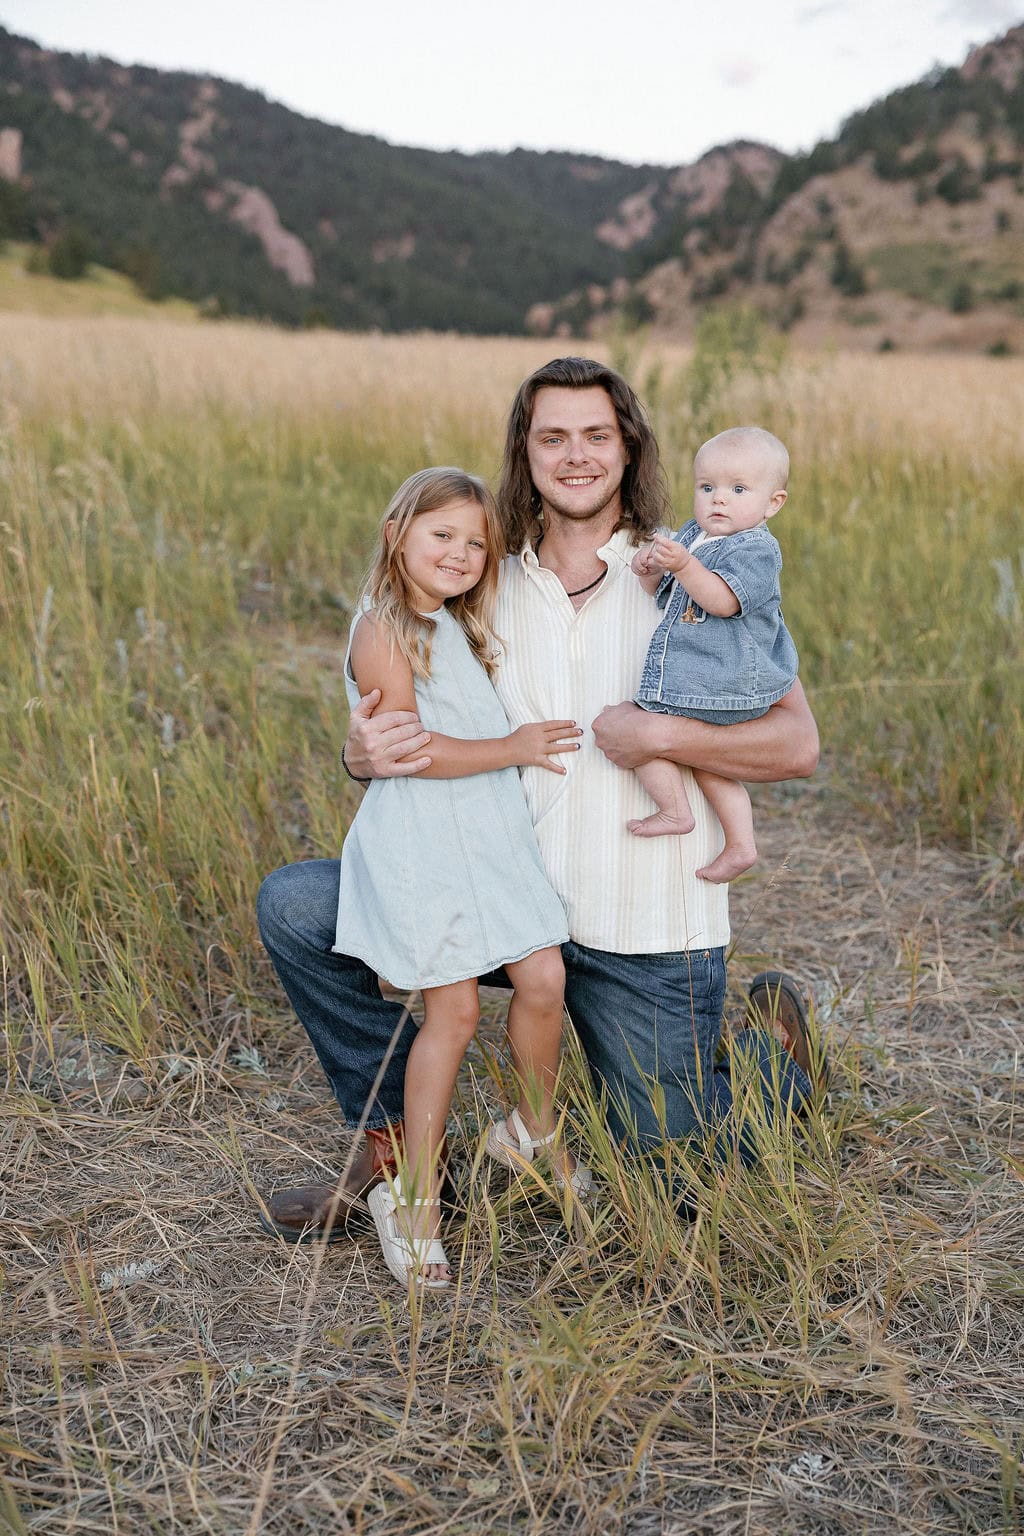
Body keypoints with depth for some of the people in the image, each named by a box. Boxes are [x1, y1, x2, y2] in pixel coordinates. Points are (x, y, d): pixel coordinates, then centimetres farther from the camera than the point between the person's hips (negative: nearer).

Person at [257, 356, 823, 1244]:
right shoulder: (491, 588, 5)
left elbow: (797, 745, -10)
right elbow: (420, 730, 7)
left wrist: (658, 735, -25)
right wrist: (367, 754, -17)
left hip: (646, 933, -3)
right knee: (293, 906, -10)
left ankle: (773, 1040, 36)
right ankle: (396, 1140, 7)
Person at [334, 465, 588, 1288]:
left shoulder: (459, 628, 17)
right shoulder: (383, 631, -11)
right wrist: (513, 747, -16)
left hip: (491, 833, 8)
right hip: (424, 842, -8)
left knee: (544, 977, 1)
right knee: (454, 1010, -5)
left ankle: (533, 1132, 27)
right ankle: (415, 1197, 10)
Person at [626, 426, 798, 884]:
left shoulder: (757, 550, -14)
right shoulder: (691, 535, 12)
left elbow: (723, 601, -28)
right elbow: (667, 596, 18)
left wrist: (683, 565, -37)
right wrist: (649, 571, -2)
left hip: (721, 688, -9)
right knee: (706, 762, 18)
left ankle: (675, 812, 5)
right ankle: (740, 845, 28)